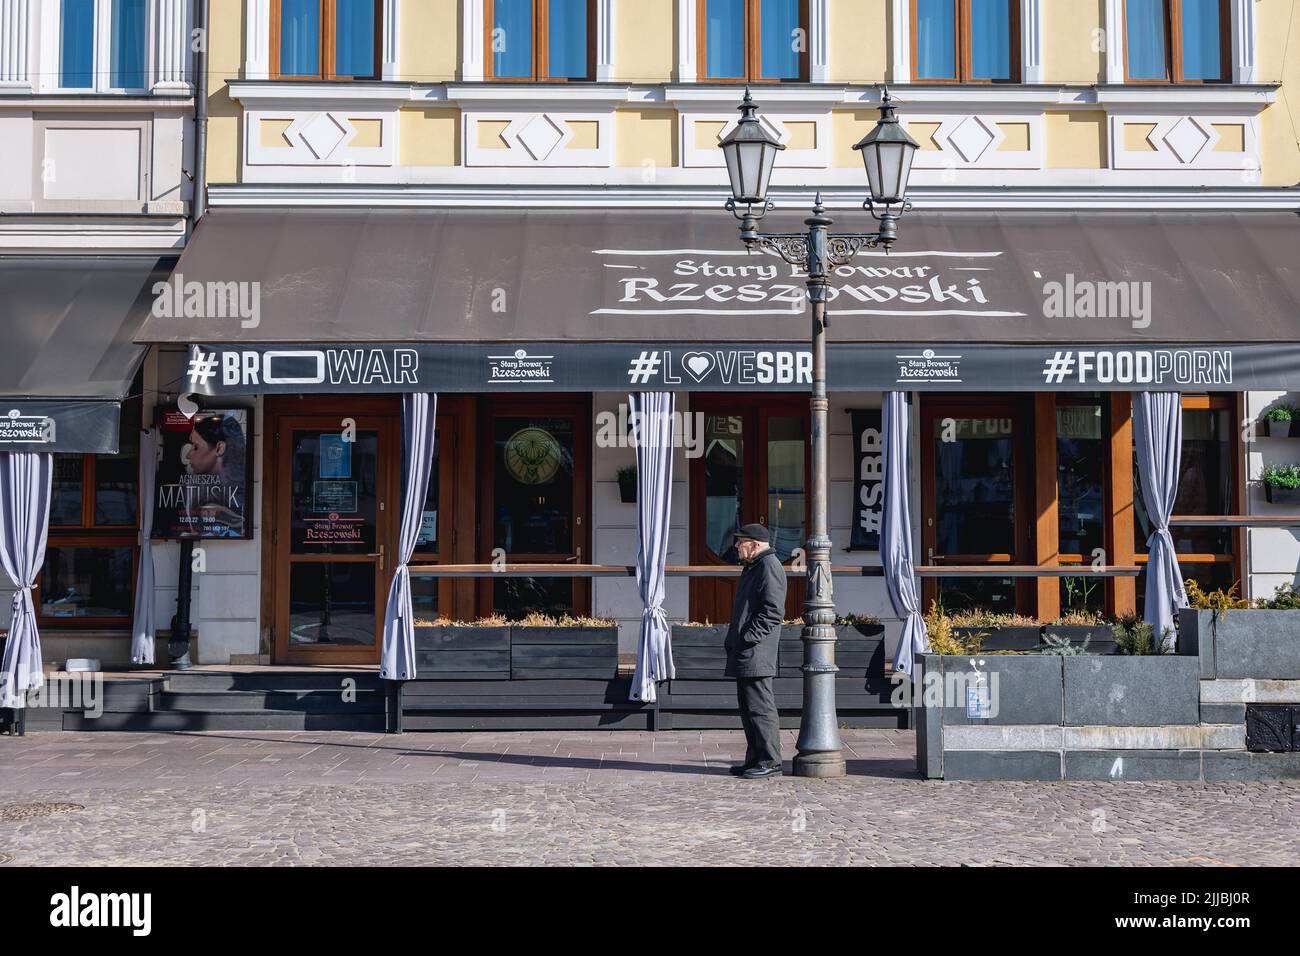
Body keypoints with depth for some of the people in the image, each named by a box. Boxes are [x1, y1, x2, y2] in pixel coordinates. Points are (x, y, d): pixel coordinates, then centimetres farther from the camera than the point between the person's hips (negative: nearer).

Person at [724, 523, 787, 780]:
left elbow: (773, 611, -20)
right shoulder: (752, 567, 21)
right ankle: (755, 759, 19)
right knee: (747, 706, 13)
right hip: (744, 654, 11)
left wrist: (749, 638, -21)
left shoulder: (769, 566, -12)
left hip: (756, 653, -11)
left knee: (759, 706, -8)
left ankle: (770, 762, -4)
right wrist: (734, 639, 19)